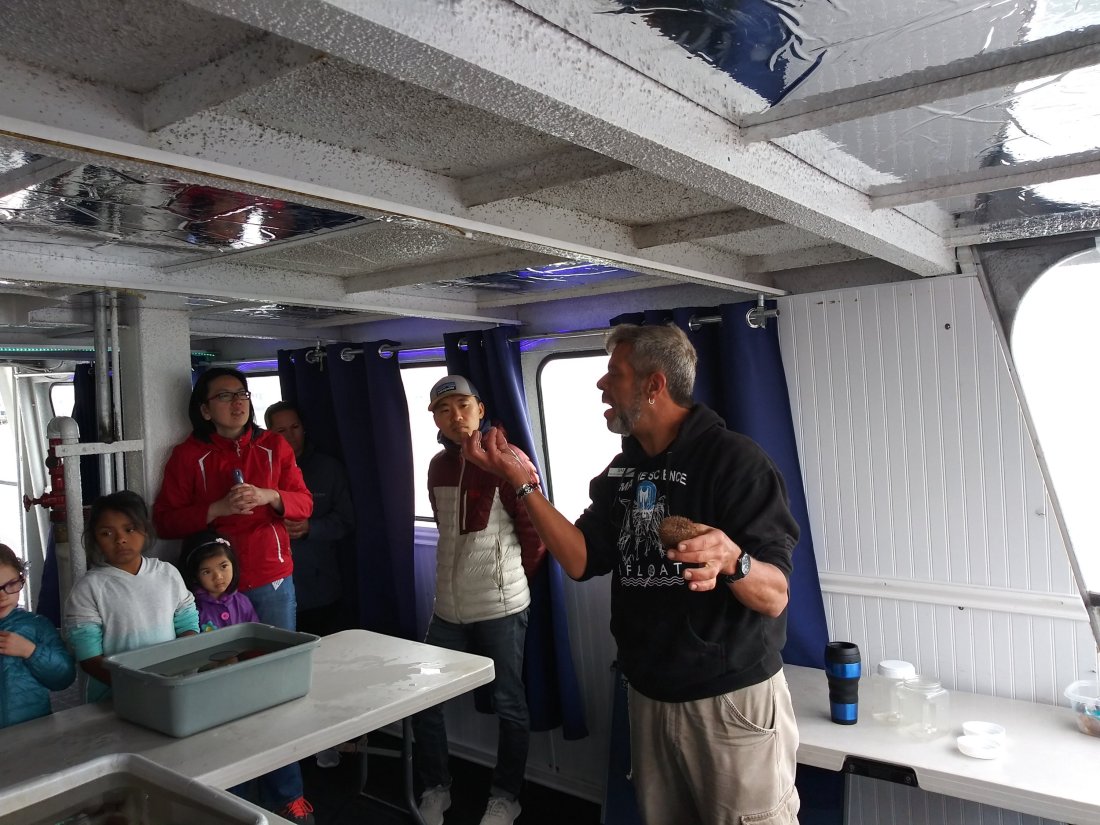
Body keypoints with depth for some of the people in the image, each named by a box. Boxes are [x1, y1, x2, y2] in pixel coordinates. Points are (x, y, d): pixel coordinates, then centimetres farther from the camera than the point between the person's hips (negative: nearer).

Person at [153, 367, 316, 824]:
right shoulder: (187, 455, -1)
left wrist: (269, 496, -14)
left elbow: (303, 503, 5)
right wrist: (217, 509, -18)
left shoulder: (274, 446, 6)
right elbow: (165, 521, -4)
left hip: (272, 582, 2)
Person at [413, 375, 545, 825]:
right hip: (448, 607, 6)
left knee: (509, 704, 8)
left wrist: (510, 578, 6)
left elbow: (535, 532, -7)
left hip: (500, 607, -6)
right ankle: (435, 788, 32)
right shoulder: (438, 466, 7)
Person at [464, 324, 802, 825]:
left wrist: (730, 560, -42)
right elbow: (581, 561, -1)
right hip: (649, 698, 7)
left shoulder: (734, 459, -16)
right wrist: (520, 481, -7)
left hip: (732, 702, -6)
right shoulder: (622, 471, 6)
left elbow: (774, 597, -20)